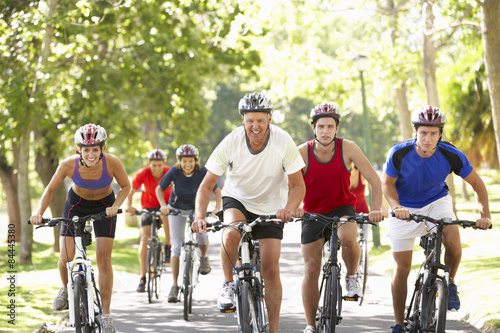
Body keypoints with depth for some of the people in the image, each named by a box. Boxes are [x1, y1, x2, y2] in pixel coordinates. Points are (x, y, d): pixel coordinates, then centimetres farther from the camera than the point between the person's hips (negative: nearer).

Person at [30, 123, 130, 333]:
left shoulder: (112, 163, -30)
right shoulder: (69, 165, -29)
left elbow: (126, 186, -11)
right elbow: (50, 190, -14)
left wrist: (115, 206, -29)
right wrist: (39, 212, -29)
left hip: (104, 206, -1)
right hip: (77, 204, 1)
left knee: (103, 259, -10)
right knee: (65, 257, -10)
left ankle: (105, 315, -1)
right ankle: (66, 288, 25)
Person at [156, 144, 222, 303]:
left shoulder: (202, 172, -23)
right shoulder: (174, 172, -24)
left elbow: (216, 190, -12)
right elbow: (159, 189, -11)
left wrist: (218, 207, -28)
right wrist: (163, 205, -27)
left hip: (197, 208, 0)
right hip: (177, 209, 0)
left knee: (202, 235, -25)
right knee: (177, 247, -6)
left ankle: (204, 257, 11)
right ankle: (174, 285, 1)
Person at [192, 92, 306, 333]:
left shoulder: (283, 141, -23)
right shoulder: (231, 142, -22)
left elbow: (298, 184, -18)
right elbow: (206, 185, -18)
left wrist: (289, 208, -40)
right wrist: (199, 216, -35)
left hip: (270, 207, 0)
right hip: (237, 199, 0)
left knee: (271, 270, -6)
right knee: (231, 234, -34)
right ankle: (228, 284, -9)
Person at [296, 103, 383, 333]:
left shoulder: (347, 148, -15)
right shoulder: (302, 152, -15)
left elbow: (373, 179, -11)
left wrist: (376, 209, -24)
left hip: (343, 207, -1)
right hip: (313, 214, 1)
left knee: (348, 238, -35)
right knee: (311, 271, -1)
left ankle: (352, 277, -4)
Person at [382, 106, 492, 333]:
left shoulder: (451, 155, -23)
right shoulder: (399, 154, -25)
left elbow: (476, 183, -12)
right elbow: (387, 184, -13)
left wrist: (485, 214, -24)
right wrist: (396, 207, -32)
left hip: (436, 202, 0)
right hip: (405, 209, 0)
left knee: (453, 241, -29)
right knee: (402, 268, -1)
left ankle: (449, 283, 1)